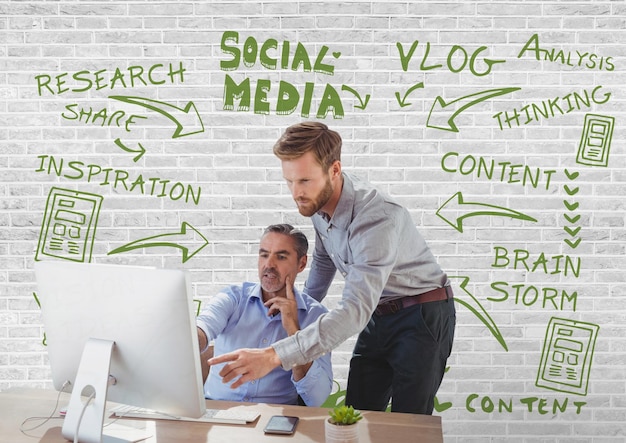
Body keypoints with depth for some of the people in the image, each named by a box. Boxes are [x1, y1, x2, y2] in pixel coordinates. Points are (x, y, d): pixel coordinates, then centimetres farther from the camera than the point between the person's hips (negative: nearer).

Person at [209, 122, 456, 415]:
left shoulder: (377, 218, -33)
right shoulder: (318, 201, -7)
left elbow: (355, 311, -41)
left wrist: (274, 356, -48)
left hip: (422, 316, -7)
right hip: (378, 314, 7)